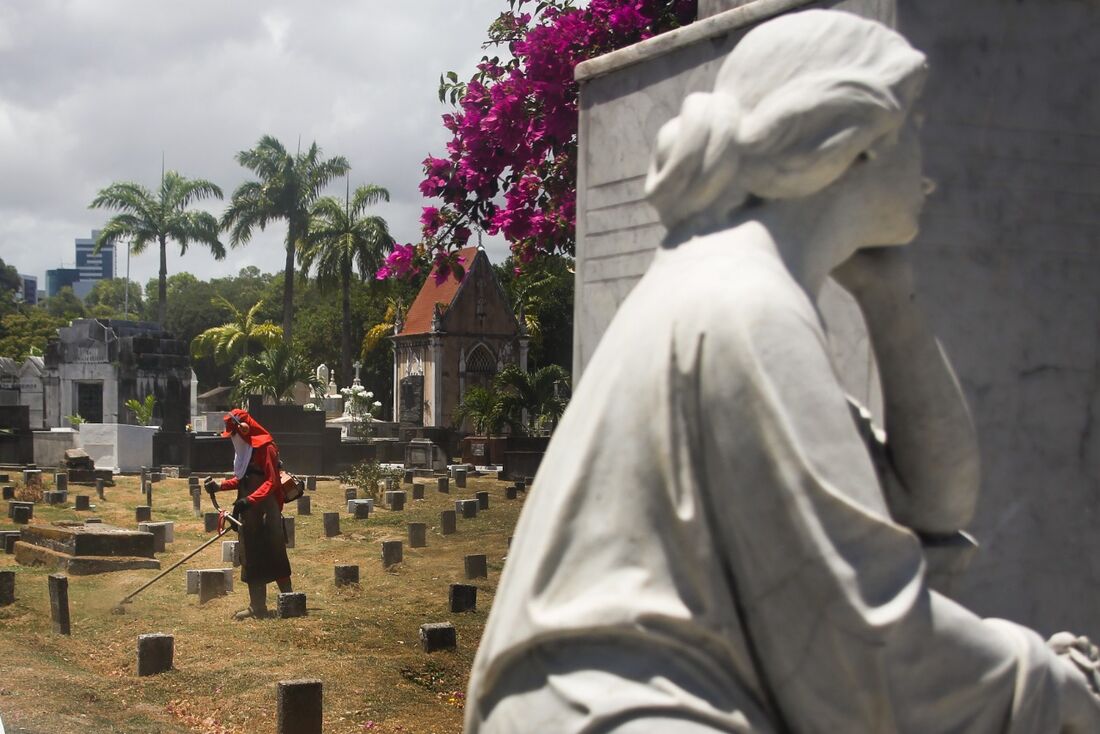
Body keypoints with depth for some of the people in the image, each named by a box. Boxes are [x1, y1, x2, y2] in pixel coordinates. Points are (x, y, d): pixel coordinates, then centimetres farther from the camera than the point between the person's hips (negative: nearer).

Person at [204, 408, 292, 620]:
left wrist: (249, 500, -28)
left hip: (266, 513, -9)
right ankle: (257, 607, 15)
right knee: (251, 560, 9)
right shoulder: (244, 450, 15)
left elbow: (272, 482, -20)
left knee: (275, 558, -4)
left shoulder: (266, 448, -14)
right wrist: (219, 486, 9)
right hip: (248, 514, 9)